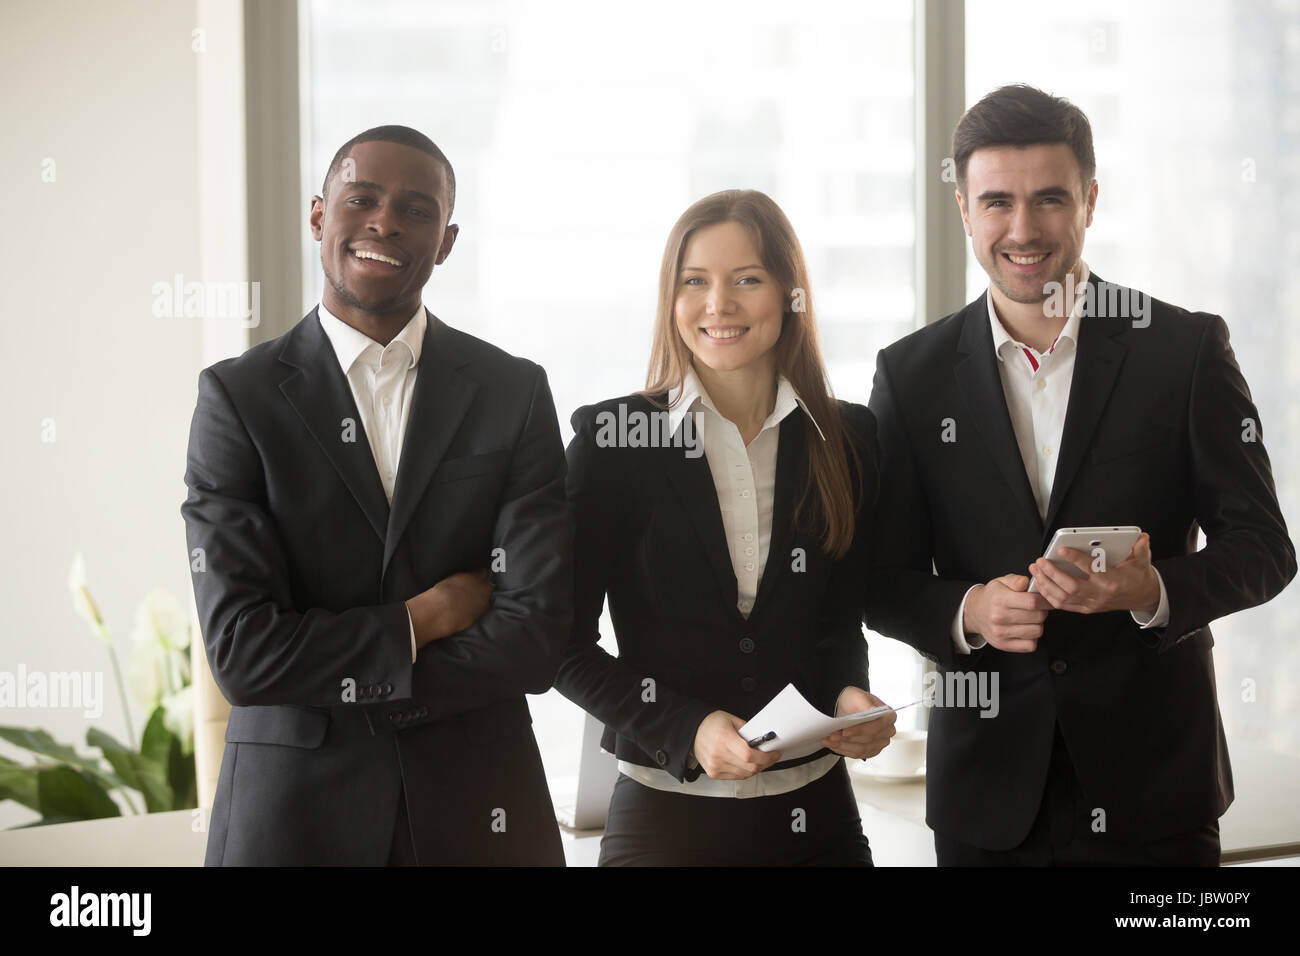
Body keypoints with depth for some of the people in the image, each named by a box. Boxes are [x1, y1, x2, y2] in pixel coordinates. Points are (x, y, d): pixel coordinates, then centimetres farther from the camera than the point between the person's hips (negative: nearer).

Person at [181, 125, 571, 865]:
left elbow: (536, 635, -8)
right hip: (295, 804, -1)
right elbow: (241, 651, -12)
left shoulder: (516, 393, 0)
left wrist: (334, 679, -10)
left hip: (478, 805, 1)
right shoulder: (237, 396, -4)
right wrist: (422, 620, -10)